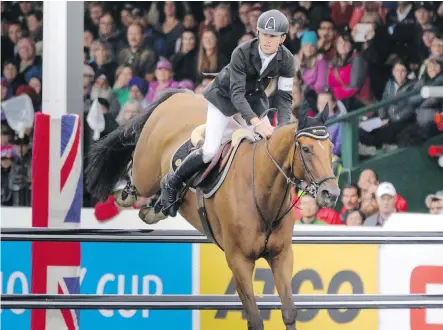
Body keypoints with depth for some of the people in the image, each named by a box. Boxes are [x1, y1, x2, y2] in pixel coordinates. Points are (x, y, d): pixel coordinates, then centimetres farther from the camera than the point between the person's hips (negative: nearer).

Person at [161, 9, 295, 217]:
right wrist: (256, 122, -50)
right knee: (210, 151, -14)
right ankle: (172, 184, 6)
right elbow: (237, 93, -36)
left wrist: (283, 128, -34)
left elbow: (284, 98, -17)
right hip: (225, 96, -5)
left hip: (254, 99, 5)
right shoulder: (242, 53, -33)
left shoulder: (286, 60, -21)